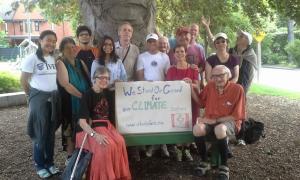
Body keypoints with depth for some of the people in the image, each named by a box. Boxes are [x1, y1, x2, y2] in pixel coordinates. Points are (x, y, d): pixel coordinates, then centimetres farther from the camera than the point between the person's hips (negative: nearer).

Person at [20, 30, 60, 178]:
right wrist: (31, 96, 3)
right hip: (39, 98, -5)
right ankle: (40, 165, 18)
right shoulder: (32, 58, -9)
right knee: (40, 132, 3)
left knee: (51, 131, 12)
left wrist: (55, 93, 9)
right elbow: (23, 80, -5)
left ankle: (49, 162, 25)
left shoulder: (54, 58, 8)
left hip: (54, 97, 5)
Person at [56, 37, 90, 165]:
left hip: (85, 102, 5)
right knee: (71, 130, 1)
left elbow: (89, 80, 14)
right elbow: (65, 84, -17)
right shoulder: (61, 63, -6)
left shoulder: (80, 63, 12)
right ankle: (70, 156, 12)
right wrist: (82, 96, -20)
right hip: (70, 103, -5)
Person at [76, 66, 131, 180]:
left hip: (107, 126, 5)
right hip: (92, 128, -5)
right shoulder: (87, 95, -11)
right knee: (106, 146, -32)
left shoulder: (107, 93, 8)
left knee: (120, 142, -24)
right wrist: (95, 135, -30)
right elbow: (82, 121, -18)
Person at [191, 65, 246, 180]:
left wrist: (215, 120, -17)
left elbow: (236, 116, -11)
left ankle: (224, 166, -16)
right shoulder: (210, 86, 2)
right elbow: (200, 102, 15)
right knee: (197, 128, -30)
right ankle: (204, 162, -7)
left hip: (229, 122, -4)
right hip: (210, 121, 4)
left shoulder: (237, 89, -11)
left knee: (220, 129, -39)